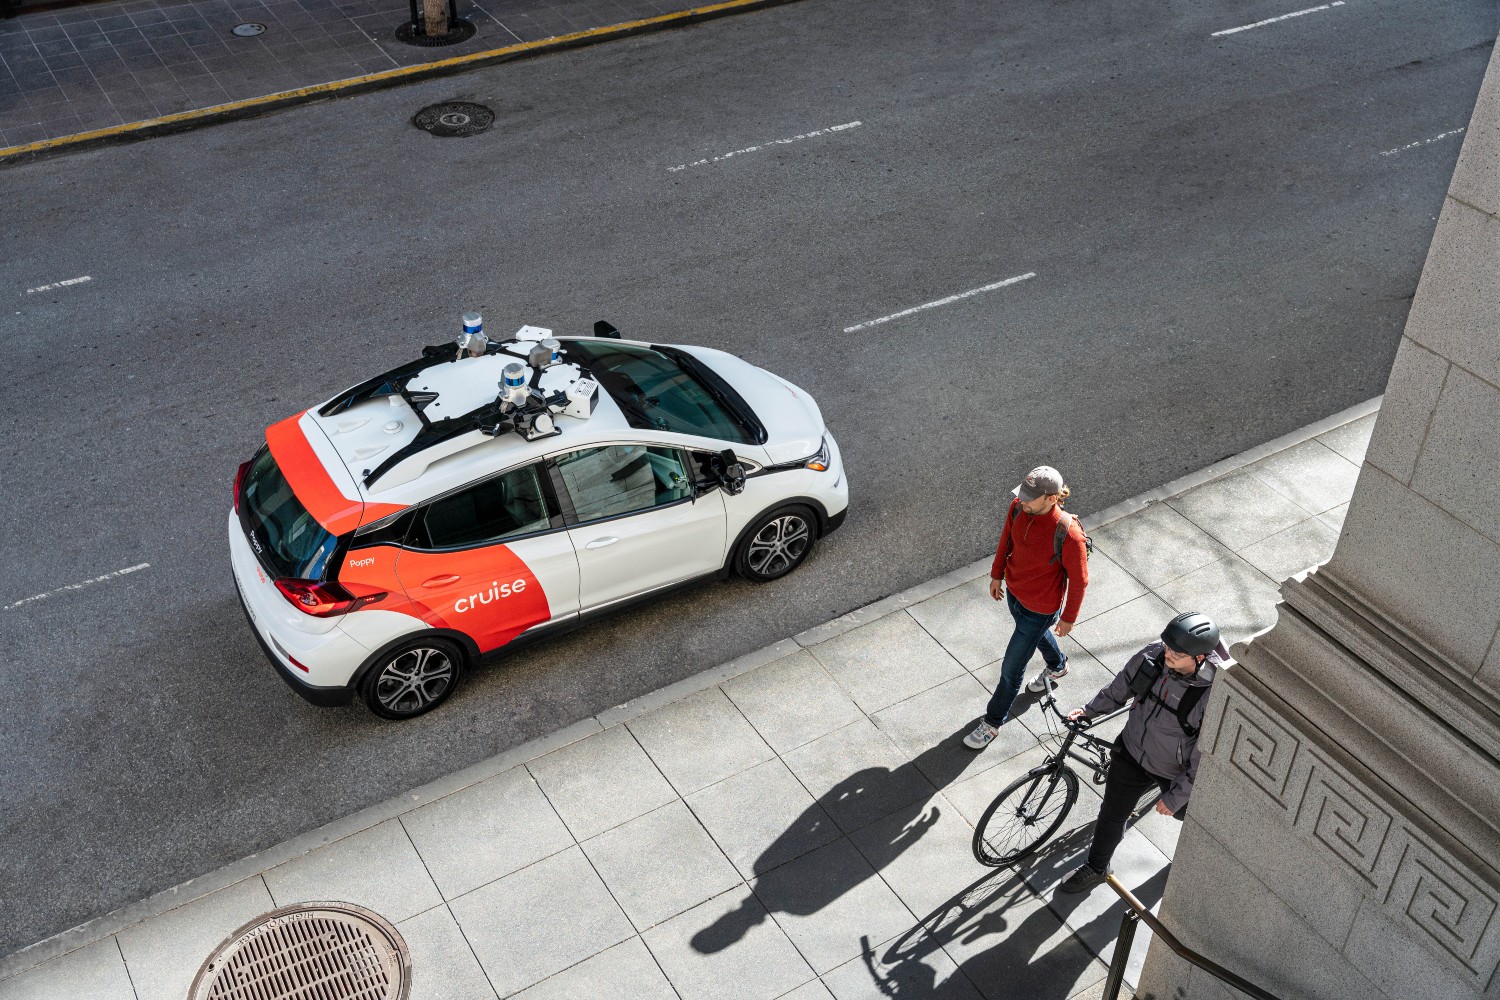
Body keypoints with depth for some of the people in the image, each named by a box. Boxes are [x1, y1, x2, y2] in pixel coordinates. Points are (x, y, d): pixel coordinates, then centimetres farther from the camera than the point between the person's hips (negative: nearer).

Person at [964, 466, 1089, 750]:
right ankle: (1057, 665, 70)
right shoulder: (1018, 507, -21)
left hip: (1040, 608, -6)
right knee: (1037, 634, 37)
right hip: (1013, 592, 6)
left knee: (1011, 669, 8)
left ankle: (993, 722, 32)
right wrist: (997, 574, 13)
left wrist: (1069, 618, -9)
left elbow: (1079, 579, -21)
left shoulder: (1068, 534, -37)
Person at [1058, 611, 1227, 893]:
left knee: (1185, 813, 27)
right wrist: (1090, 710, 7)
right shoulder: (1152, 655, -22)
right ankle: (1096, 868, 42)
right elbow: (1122, 686, 1)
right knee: (1112, 814, 17)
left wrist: (1177, 797, -17)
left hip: (1175, 771, -3)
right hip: (1132, 752, 3)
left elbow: (1205, 756, -25)